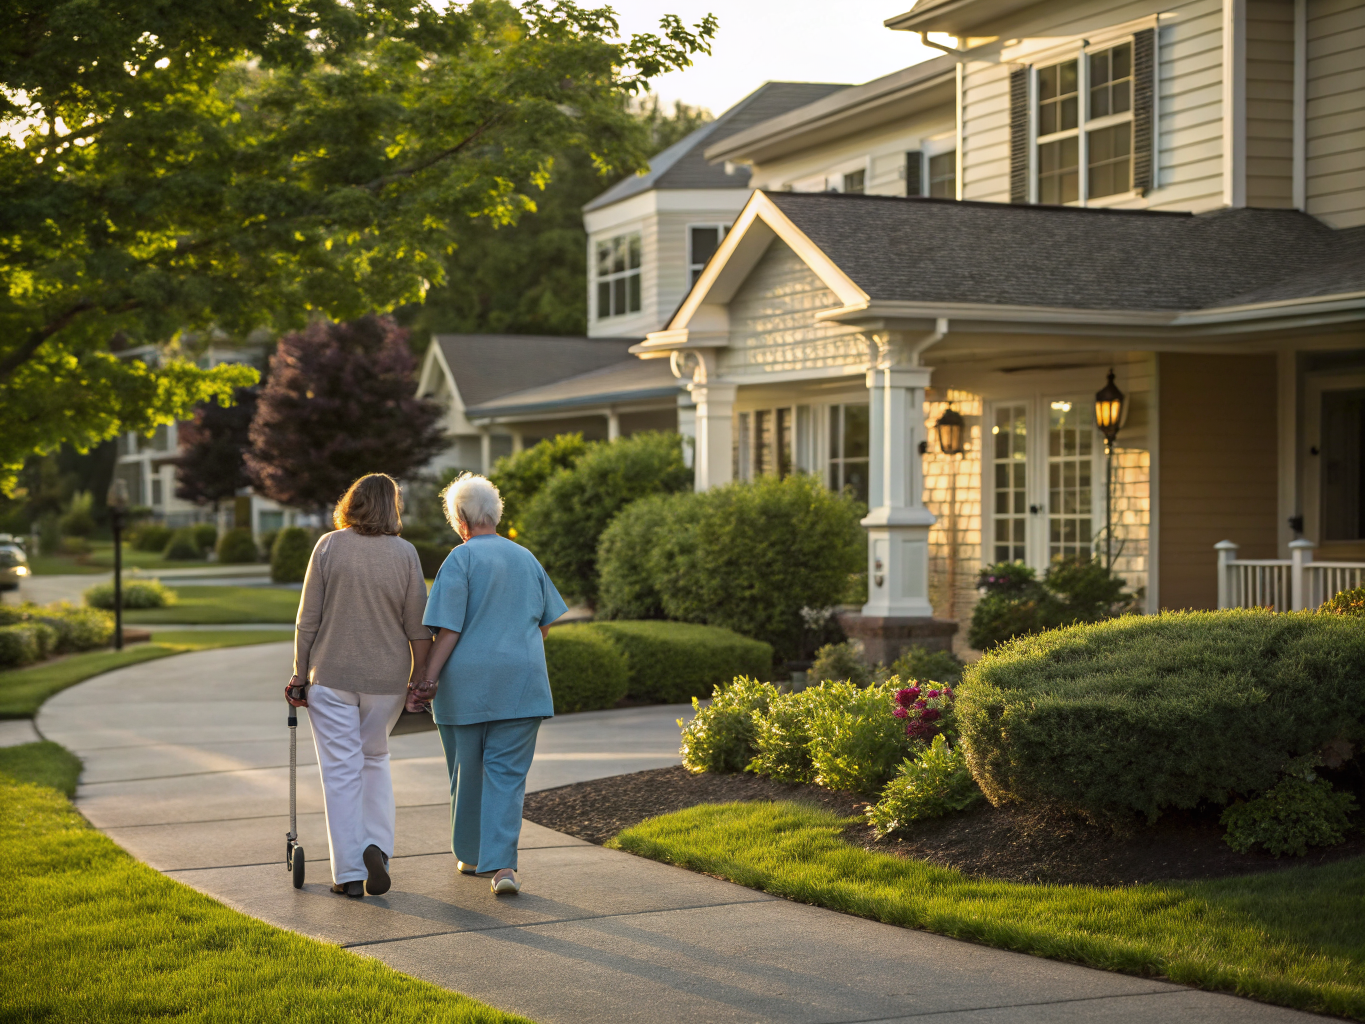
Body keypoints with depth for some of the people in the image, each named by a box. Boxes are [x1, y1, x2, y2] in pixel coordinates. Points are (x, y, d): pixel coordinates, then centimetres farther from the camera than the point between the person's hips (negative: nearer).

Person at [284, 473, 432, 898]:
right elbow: (418, 627, -2)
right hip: (386, 676, 2)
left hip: (332, 675, -2)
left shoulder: (329, 546, -5)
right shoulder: (404, 553, -3)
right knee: (375, 760, 21)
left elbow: (308, 618, -3)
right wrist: (419, 680, 7)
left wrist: (300, 673, 5)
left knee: (341, 770, 4)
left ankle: (350, 872, 4)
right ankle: (378, 847, 4)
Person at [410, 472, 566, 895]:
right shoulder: (526, 558, 9)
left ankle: (470, 854, 28)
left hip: (467, 681, -3)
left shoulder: (461, 559, -7)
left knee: (468, 772, 14)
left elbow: (449, 628, -14)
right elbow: (545, 623, 16)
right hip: (521, 680, 3)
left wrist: (429, 677, -13)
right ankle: (502, 864, -14)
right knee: (507, 773, 0)